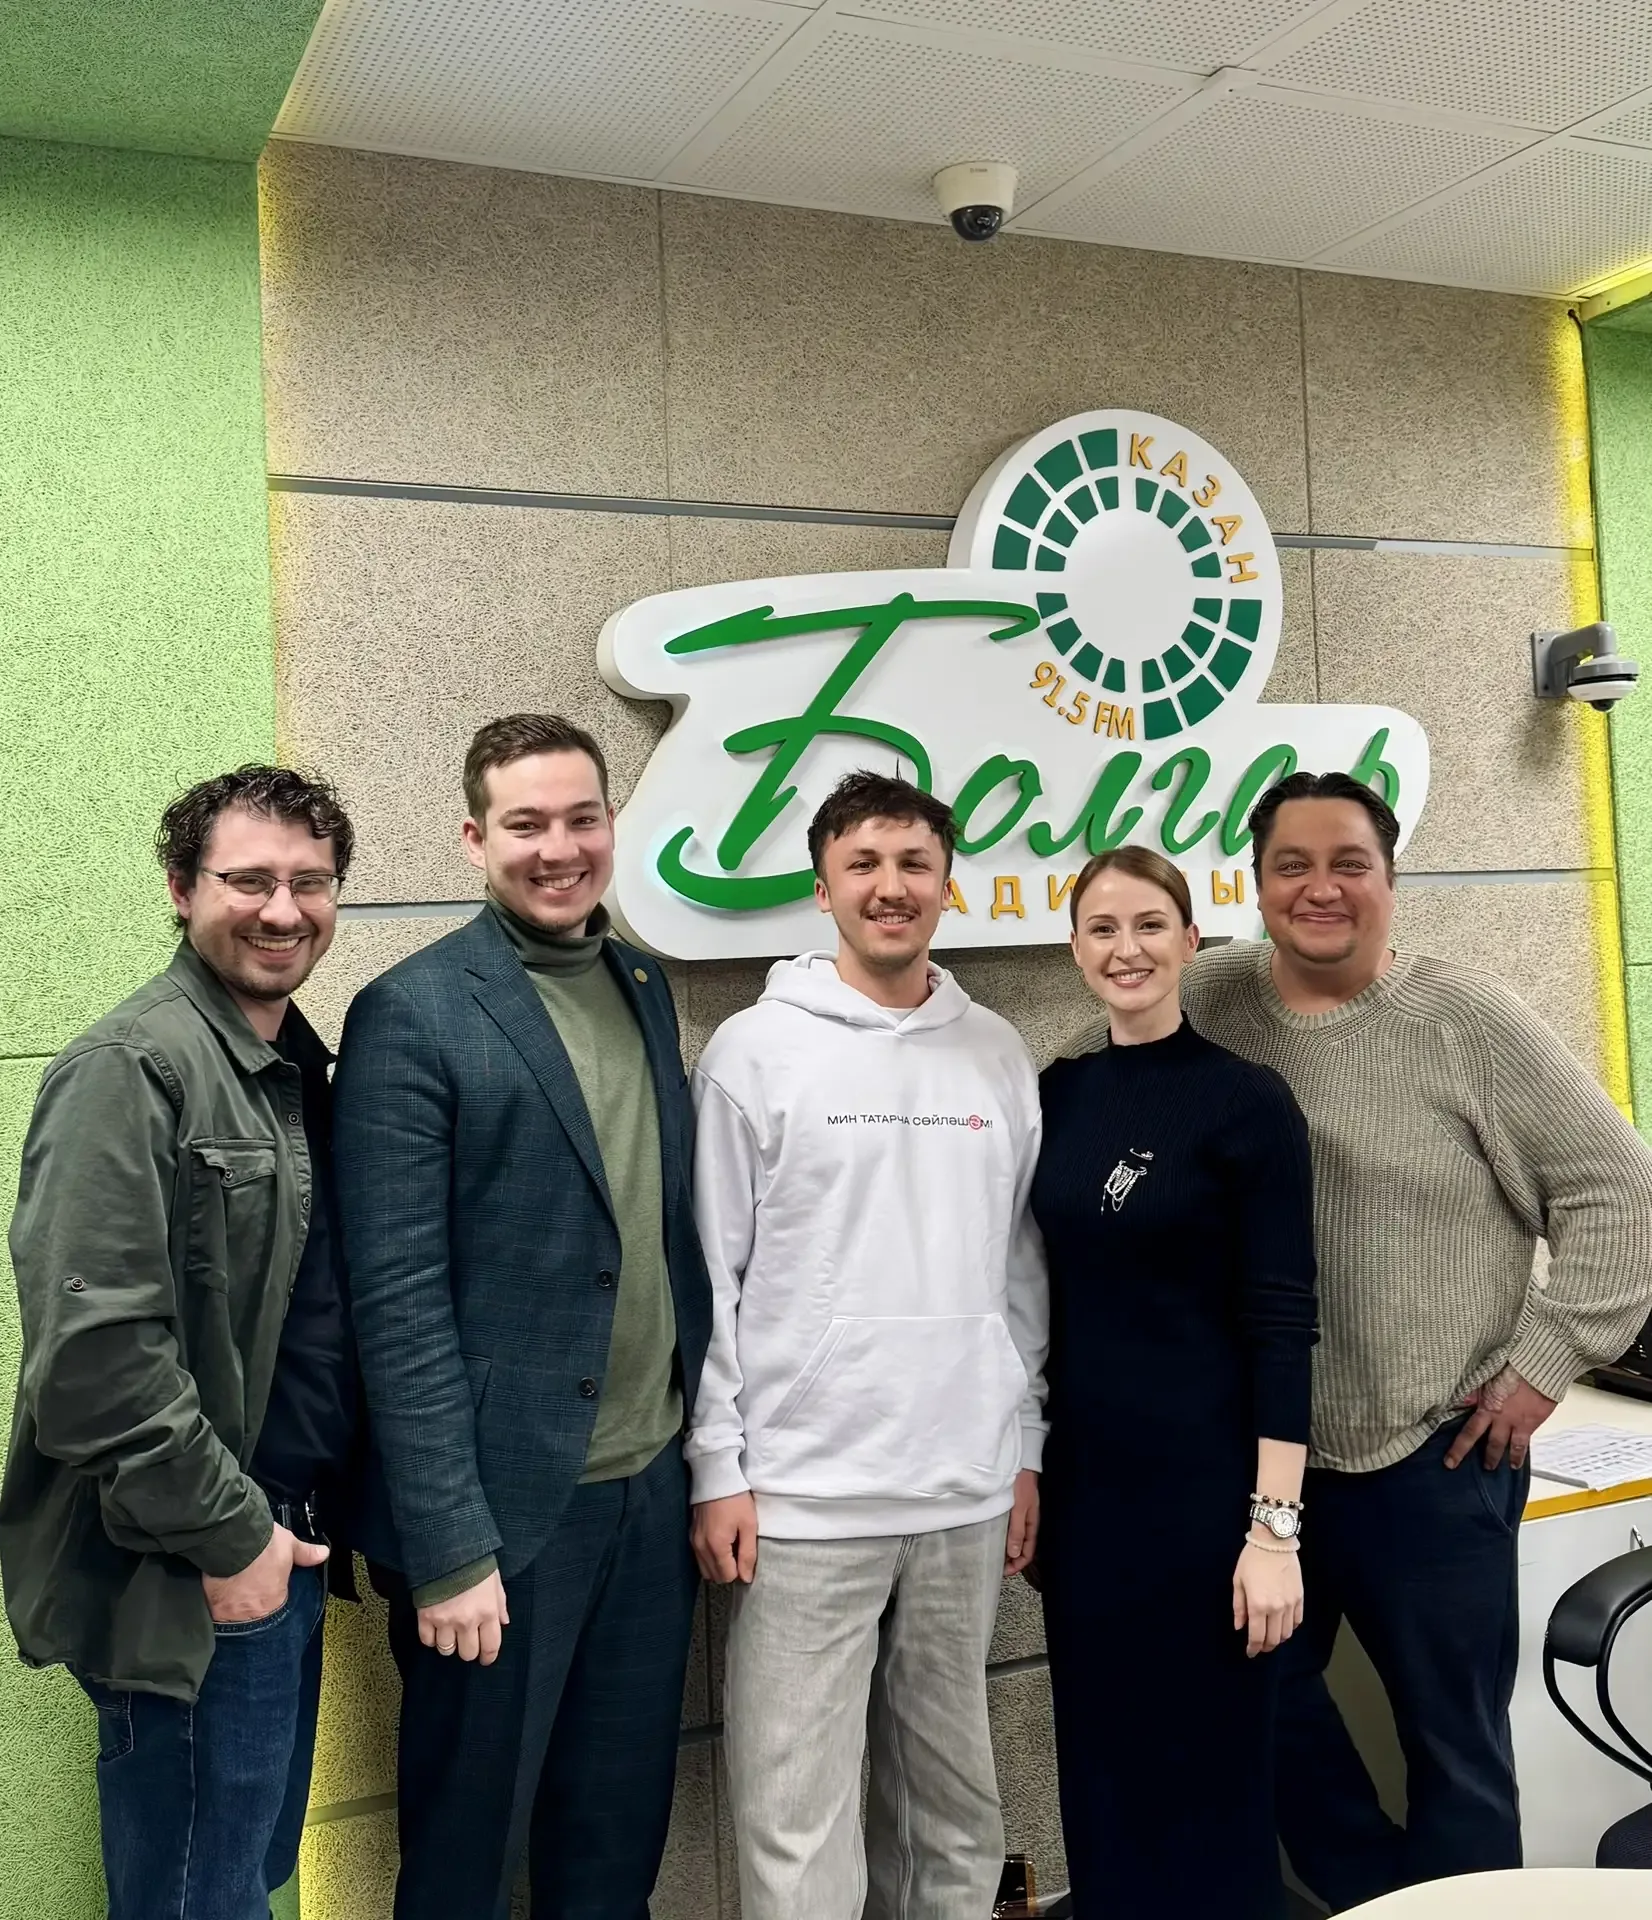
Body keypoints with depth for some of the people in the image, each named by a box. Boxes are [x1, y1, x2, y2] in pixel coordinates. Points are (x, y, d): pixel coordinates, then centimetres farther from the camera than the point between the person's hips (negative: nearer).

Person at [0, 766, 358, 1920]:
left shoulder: (302, 1066, 9)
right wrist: (226, 1534, -18)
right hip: (189, 1582, -8)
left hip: (284, 1550, 8)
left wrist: (297, 1530, 11)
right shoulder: (132, 1071, -17)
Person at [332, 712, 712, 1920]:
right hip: (505, 1504, -5)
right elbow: (398, 1302, -15)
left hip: (652, 1487, 6)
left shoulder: (647, 988, 9)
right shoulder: (412, 1016, -11)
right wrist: (449, 1548, -16)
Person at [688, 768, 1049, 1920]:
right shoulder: (755, 1052, -5)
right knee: (799, 1816, 2)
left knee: (952, 1789, 17)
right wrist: (718, 1470, -8)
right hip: (804, 1495, -4)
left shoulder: (999, 1056, 7)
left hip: (968, 1491, 4)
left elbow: (1022, 1269, 11)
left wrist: (1026, 1448, 10)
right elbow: (707, 1276, -6)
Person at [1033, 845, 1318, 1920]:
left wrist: (1275, 1524, -16)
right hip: (1083, 1480, 5)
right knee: (1101, 1766, 16)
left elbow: (1281, 1322, -12)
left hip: (1206, 1481, -5)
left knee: (1208, 1771, 7)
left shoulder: (1248, 1101, -9)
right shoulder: (1057, 1096, 6)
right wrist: (1028, 1476, 10)